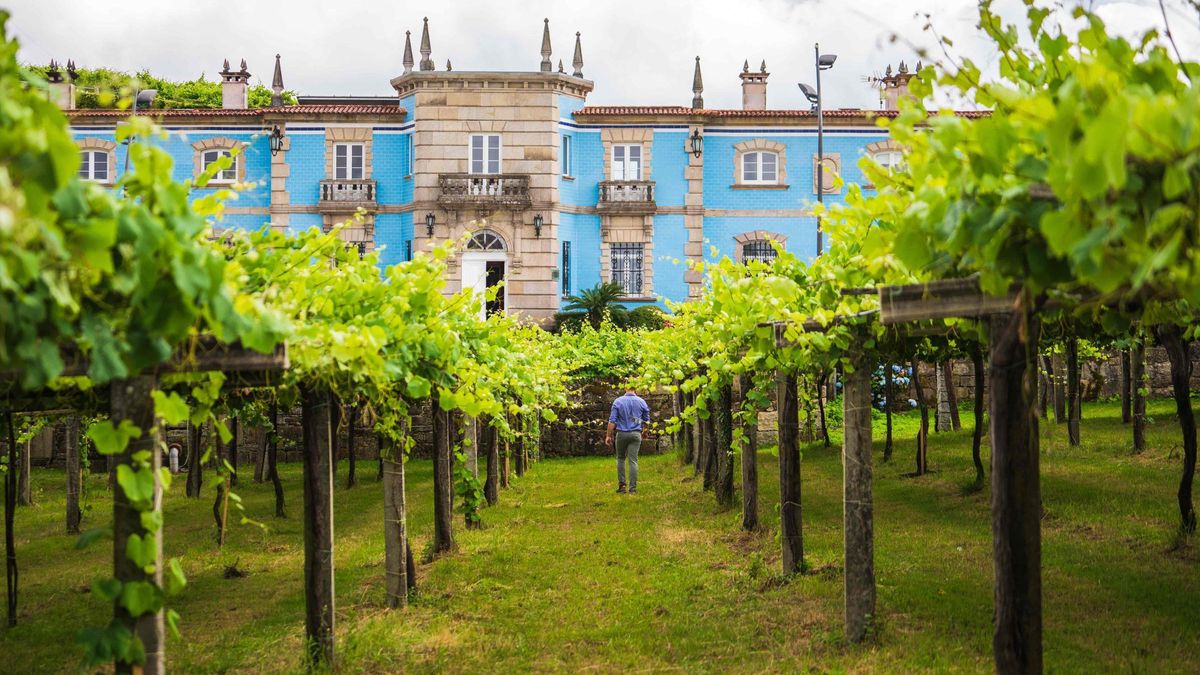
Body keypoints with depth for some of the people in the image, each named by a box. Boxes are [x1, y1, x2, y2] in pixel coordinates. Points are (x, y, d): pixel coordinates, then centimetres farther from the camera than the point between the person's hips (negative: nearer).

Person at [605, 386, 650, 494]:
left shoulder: (618, 401, -7)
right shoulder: (641, 402, 0)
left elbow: (612, 420, -8)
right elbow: (646, 420, 10)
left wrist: (609, 435, -1)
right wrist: (644, 432, 28)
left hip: (622, 434, -1)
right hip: (635, 434, 1)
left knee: (620, 458, 16)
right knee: (633, 461, 1)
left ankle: (621, 484, 11)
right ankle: (632, 488, 0)